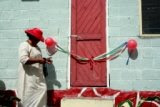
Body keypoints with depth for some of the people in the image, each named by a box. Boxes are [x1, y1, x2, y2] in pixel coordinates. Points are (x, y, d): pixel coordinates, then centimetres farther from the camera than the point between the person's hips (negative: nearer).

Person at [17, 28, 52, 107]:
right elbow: (23, 59, -26)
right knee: (28, 96, -7)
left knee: (42, 91, 6)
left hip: (38, 76, 9)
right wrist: (39, 60, -24)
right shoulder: (24, 45, -12)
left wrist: (44, 60, 9)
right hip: (29, 77, -9)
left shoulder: (36, 47, 17)